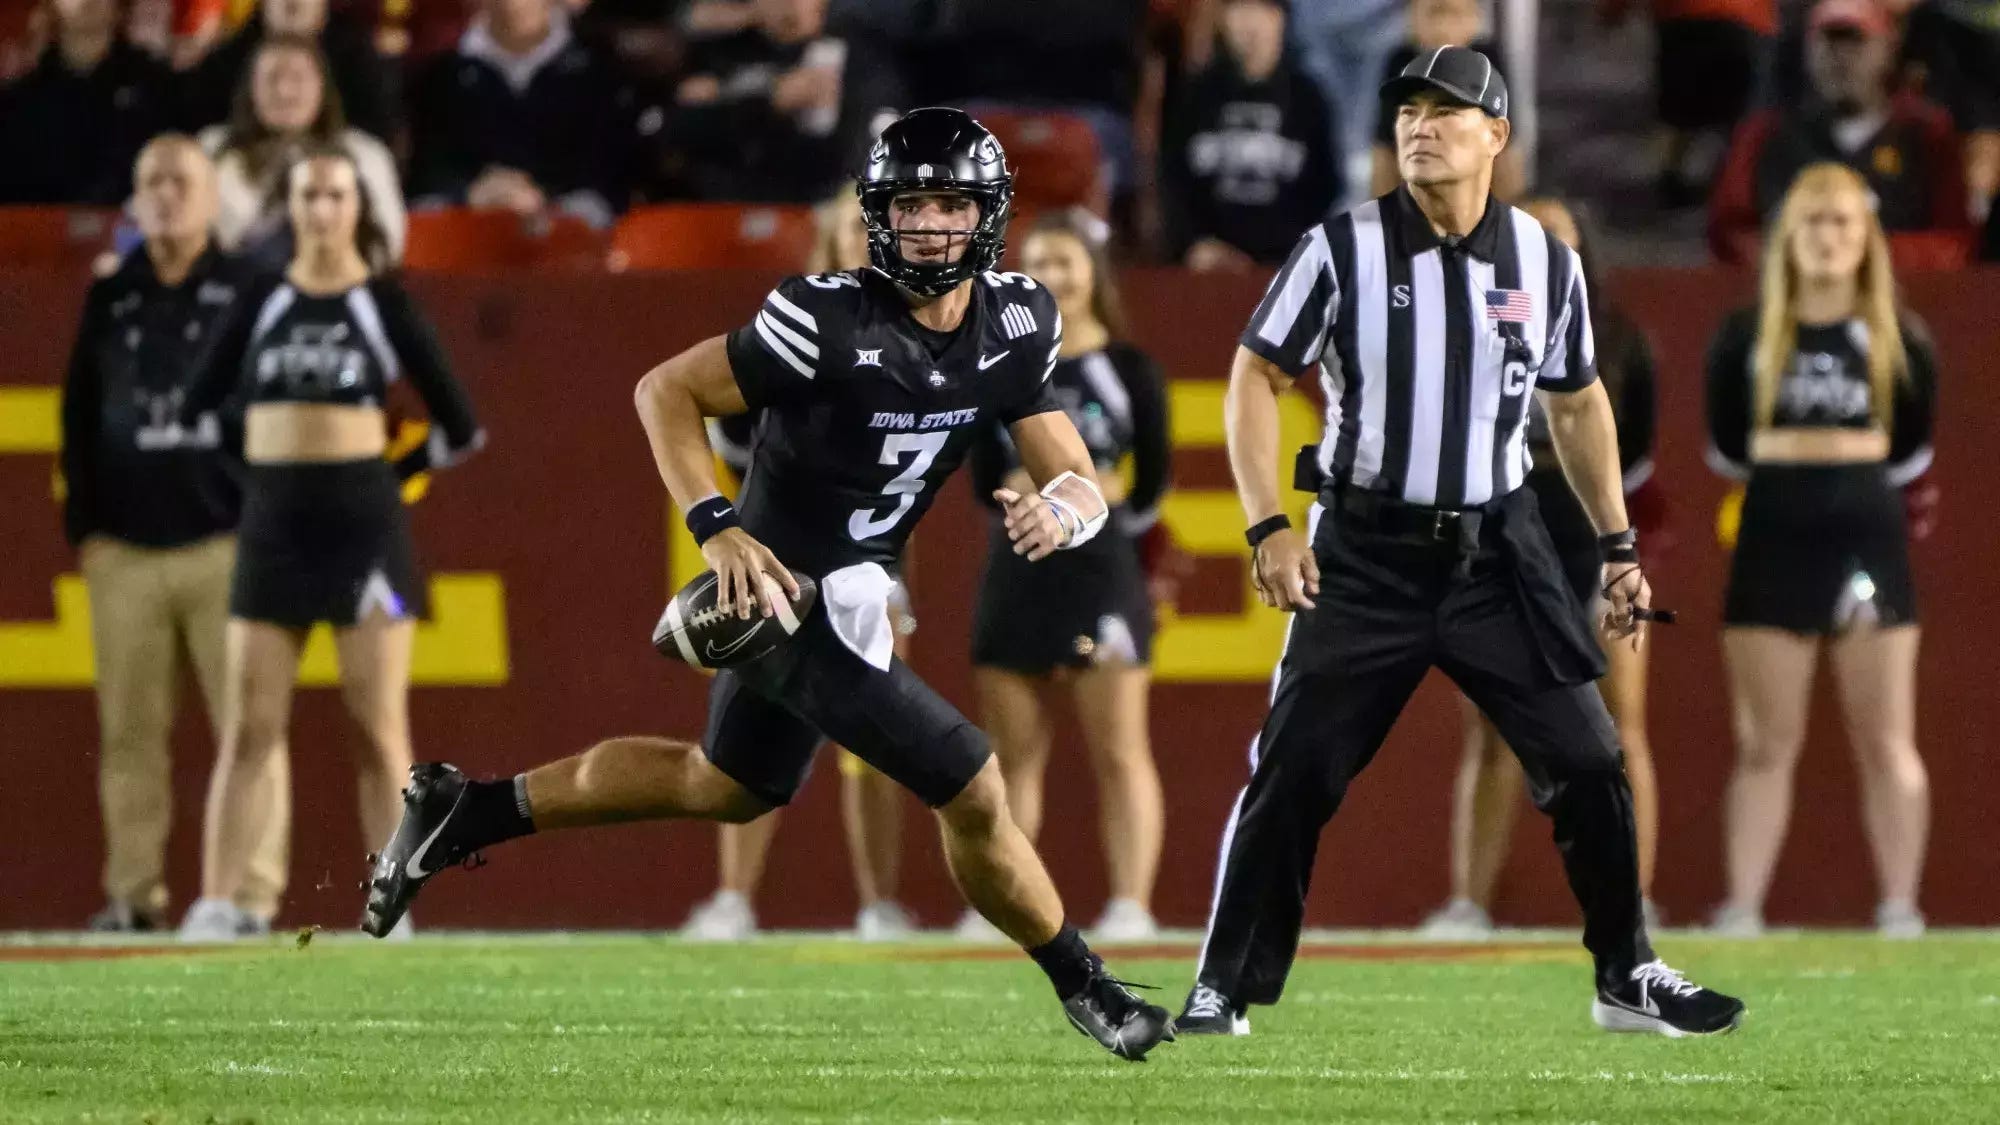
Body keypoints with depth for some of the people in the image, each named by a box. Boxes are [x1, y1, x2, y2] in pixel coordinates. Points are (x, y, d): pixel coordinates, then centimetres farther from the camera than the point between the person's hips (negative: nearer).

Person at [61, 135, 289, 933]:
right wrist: (83, 524, 6)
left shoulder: (251, 293, 4)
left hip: (226, 544, -3)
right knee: (128, 730, 2)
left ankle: (253, 890, -6)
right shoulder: (110, 300, 13)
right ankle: (133, 892, 6)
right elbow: (80, 418, 14)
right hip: (124, 551, 3)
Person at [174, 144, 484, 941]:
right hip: (272, 520, 2)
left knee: (380, 725, -2)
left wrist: (388, 476, 6)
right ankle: (217, 901, -1)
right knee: (249, 727, 0)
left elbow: (459, 429, 4)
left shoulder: (384, 304, 2)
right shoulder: (261, 303, 8)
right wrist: (267, 465, 5)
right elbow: (197, 411, 7)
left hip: (363, 518, -2)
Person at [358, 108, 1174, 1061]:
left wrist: (1061, 510, -27)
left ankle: (463, 812, 34)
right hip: (787, 591, -9)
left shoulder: (1014, 326, -3)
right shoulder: (831, 322, -23)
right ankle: (1082, 987, 17)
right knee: (971, 791, -5)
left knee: (726, 788, 27)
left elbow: (1079, 483, -3)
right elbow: (665, 390, -15)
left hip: (847, 591, 9)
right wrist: (719, 529, -25)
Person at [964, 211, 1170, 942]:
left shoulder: (1127, 371, 1)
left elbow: (1150, 484, 0)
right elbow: (986, 481, 5)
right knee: (1012, 751, 6)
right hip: (1015, 573, 3)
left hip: (1101, 572, -3)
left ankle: (1131, 904, -10)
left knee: (1118, 752, -6)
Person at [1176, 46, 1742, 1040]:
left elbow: (1576, 404, 15)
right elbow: (1255, 378, -4)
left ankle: (1627, 979, 17)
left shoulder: (1544, 262, 1)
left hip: (1497, 553, 2)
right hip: (1365, 554, -2)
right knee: (1292, 773, -5)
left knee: (1587, 764, 1)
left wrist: (1618, 546, 14)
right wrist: (1267, 528, -15)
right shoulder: (1342, 248, -8)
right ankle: (1223, 988, 6)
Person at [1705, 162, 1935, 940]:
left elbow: (1910, 451, 7)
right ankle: (1743, 907, 4)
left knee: (1888, 745, 2)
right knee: (1765, 744, 2)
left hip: (1868, 545, 0)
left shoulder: (1897, 341, 3)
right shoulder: (1749, 338, 3)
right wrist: (1792, 460, 4)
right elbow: (1728, 446, 7)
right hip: (1773, 547, 0)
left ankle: (1900, 906, 7)